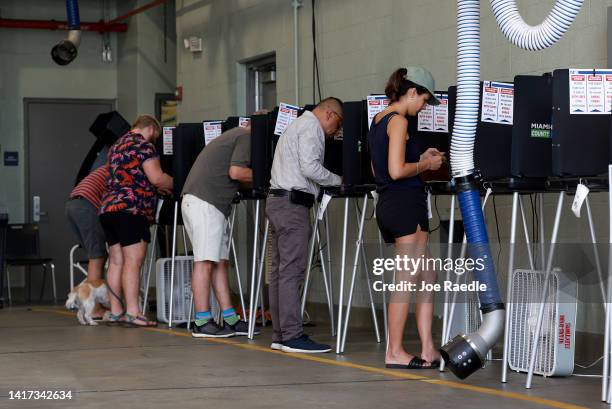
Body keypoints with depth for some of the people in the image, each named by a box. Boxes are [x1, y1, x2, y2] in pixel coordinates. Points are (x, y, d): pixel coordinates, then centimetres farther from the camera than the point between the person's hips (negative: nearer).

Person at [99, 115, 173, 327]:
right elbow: (156, 178, -11)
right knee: (133, 261, -11)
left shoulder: (117, 145, 23)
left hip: (107, 208, 9)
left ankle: (115, 310, 7)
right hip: (131, 210, -9)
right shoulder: (143, 145, -4)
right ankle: (132, 312, -15)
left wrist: (155, 188, 31)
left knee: (116, 261, 7)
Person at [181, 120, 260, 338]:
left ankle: (230, 319, 9)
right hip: (204, 203, -10)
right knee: (205, 261, -9)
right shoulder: (247, 137, -5)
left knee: (220, 262, 8)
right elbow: (236, 172, -15)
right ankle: (202, 322, -9)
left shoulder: (236, 135, 26)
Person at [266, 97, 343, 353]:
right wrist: (337, 180, -5)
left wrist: (331, 181, 17)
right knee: (292, 272, -12)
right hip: (293, 202, -10)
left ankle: (280, 336, 10)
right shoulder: (312, 126, -7)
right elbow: (310, 168, -18)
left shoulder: (297, 125, 26)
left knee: (279, 271, 8)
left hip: (278, 199, 10)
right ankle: (292, 337, -14)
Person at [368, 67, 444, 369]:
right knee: (406, 280, -4)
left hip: (388, 205, 10)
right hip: (405, 204, -10)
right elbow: (397, 171, -20)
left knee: (425, 278, 11)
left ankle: (428, 349, 9)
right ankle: (395, 353, 1)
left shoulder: (378, 120, 16)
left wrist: (419, 160, 19)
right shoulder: (398, 121, -12)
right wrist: (427, 165, -4)